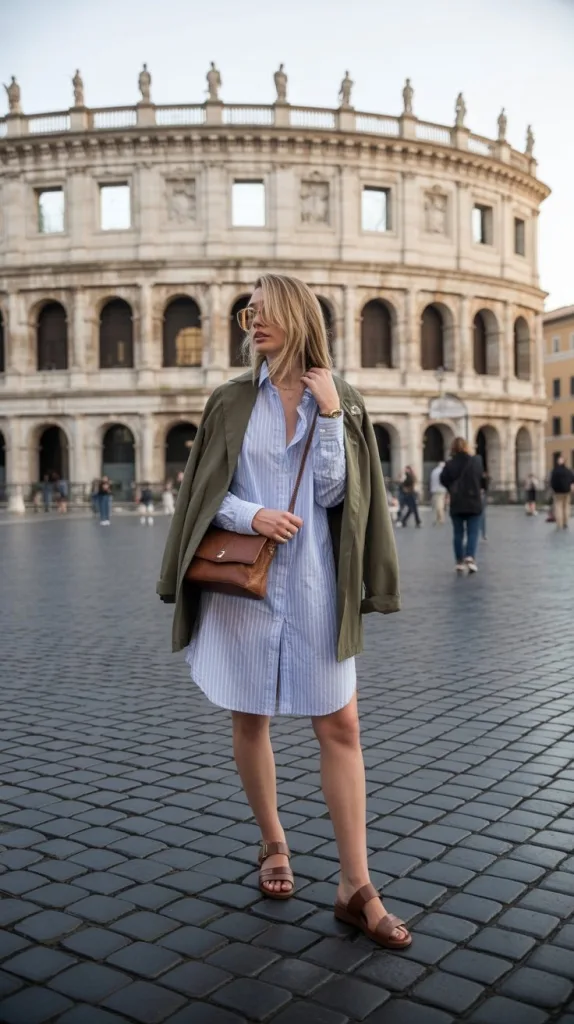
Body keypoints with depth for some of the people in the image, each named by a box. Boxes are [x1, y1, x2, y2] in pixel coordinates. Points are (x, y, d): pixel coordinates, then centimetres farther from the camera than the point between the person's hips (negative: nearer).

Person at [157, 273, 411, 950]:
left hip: (312, 585, 0)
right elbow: (205, 491, 3)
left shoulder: (341, 400, 3)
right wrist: (252, 516, -15)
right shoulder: (232, 401, 4)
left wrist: (329, 413, -12)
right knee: (250, 719, 10)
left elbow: (333, 492, -6)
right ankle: (274, 846, 32)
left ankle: (356, 888, 7)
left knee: (340, 727, -2)